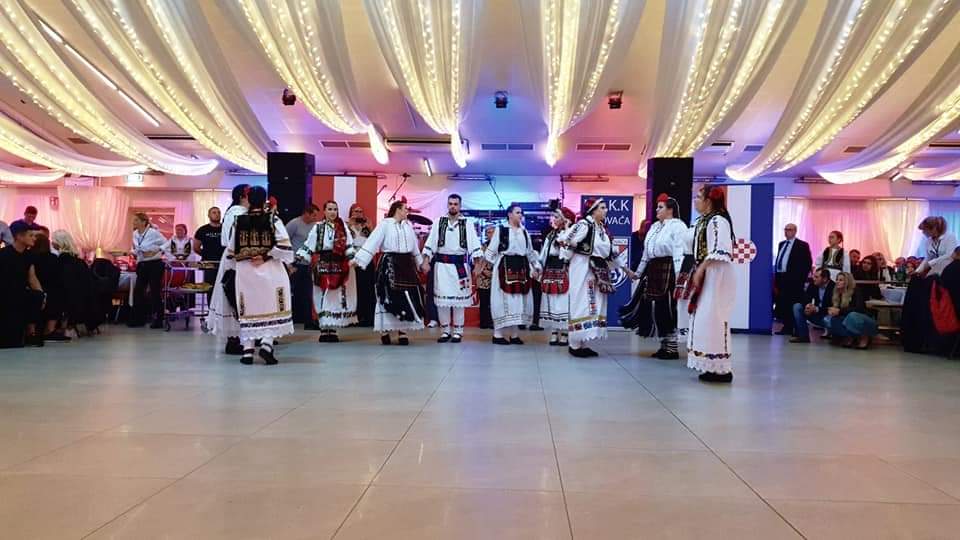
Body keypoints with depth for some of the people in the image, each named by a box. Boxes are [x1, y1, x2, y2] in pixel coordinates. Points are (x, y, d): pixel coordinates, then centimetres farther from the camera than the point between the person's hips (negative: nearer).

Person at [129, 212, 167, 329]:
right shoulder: (135, 234, 7)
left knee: (155, 292, -1)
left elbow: (166, 243, -10)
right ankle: (139, 319, 16)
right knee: (138, 291, 5)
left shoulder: (153, 232, -13)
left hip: (155, 264, -7)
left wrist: (156, 251, -21)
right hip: (142, 265, 7)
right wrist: (134, 253, -1)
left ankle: (158, 320, 8)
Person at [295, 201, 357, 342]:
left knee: (337, 298, 5)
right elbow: (308, 246, 0)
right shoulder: (317, 227, 2)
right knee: (324, 298, -3)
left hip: (340, 266, 2)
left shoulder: (344, 227, 6)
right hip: (323, 266, -2)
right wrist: (297, 261, -7)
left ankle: (333, 330, 13)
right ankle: (324, 331, 2)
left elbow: (349, 245, 1)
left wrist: (352, 258, -15)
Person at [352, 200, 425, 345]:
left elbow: (414, 246, 22)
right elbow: (372, 241, -10)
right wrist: (358, 259, -17)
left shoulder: (408, 225, 12)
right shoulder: (385, 224, -4)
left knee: (407, 297, 2)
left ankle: (402, 330, 9)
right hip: (389, 264, -5)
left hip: (406, 264, 5)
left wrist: (420, 262, 30)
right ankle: (384, 330, 5)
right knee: (388, 296, -4)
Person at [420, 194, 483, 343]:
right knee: (442, 298, 1)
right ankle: (445, 330, 12)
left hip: (460, 265, -1)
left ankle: (457, 331, 12)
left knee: (459, 298, 3)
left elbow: (474, 244, -2)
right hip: (442, 264, 1)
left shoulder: (467, 223, 2)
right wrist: (426, 262, -7)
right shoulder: (438, 222, 5)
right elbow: (430, 243, 2)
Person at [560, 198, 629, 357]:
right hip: (584, 269, -9)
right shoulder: (584, 224, -13)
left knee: (595, 306, 8)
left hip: (599, 270, 9)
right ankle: (575, 344, 1)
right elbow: (567, 241, -25)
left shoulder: (602, 227, 14)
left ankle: (582, 343, 15)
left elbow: (611, 251, 23)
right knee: (582, 305, -6)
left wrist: (625, 268, 27)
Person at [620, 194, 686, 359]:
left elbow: (679, 252, -16)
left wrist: (678, 274, -24)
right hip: (653, 270, 9)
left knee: (667, 308, -6)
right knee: (654, 308, 9)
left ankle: (672, 348, 2)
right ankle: (664, 346, 18)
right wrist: (638, 272, 25)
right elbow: (647, 252, 24)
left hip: (668, 270, -9)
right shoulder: (654, 227, 20)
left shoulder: (677, 226, -7)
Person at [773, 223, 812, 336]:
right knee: (782, 304, 7)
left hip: (793, 280, -7)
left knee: (793, 305, -6)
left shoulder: (802, 245, -2)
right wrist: (776, 277, 12)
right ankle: (787, 327, 15)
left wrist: (801, 279, -10)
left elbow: (808, 263, -5)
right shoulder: (781, 244, 18)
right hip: (781, 278, 7)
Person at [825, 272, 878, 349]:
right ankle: (850, 336, -16)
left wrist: (840, 311, -30)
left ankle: (864, 337, -16)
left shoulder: (856, 291, -12)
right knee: (830, 319, -21)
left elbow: (859, 309, -26)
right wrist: (833, 311, -21)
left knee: (852, 316, -40)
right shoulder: (838, 294, 5)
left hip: (865, 322, -5)